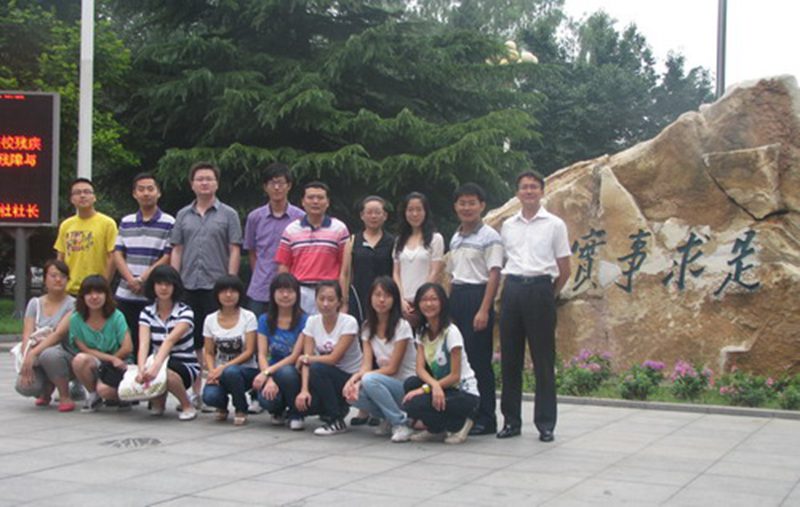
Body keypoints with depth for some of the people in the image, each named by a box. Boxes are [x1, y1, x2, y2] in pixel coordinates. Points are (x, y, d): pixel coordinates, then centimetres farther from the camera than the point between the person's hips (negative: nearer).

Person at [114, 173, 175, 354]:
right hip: (125, 295, 4)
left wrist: (143, 279, -12)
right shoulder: (125, 222, 13)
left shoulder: (169, 223, 0)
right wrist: (131, 280, -8)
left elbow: (168, 257, -6)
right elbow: (117, 254, 8)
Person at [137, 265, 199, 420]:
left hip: (185, 367, -4)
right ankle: (158, 402, 5)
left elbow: (170, 341, -29)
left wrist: (155, 367, -45)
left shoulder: (185, 312, -11)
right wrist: (142, 369, -36)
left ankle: (187, 406, -8)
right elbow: (144, 343, -16)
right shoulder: (147, 312, 0)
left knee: (165, 373, -37)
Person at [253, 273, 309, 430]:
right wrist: (269, 380, -22)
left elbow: (295, 356, -12)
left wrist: (267, 372, -22)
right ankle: (278, 411, 10)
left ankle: (296, 413, -8)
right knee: (267, 399, -31)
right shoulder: (265, 320, 4)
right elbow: (262, 354, -4)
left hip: (295, 373, -2)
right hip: (272, 374, 2)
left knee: (286, 372, -37)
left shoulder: (303, 321, -7)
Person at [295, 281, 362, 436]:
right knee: (302, 400, -23)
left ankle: (336, 421, -16)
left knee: (317, 368, -32)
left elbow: (334, 358, -22)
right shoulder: (312, 321, -3)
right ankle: (339, 408, 11)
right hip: (325, 376, 5)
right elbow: (307, 358, -10)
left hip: (351, 377, -5)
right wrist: (304, 390, -23)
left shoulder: (348, 322, -17)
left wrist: (306, 359, -10)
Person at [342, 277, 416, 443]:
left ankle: (401, 423, -16)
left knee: (370, 380, -33)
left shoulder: (402, 326, -12)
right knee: (351, 392, -23)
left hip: (407, 385, -6)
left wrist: (360, 376, -23)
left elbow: (392, 368, -15)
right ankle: (389, 419, 2)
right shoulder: (367, 328, 6)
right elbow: (367, 364, -4)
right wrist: (355, 379, -26)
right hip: (384, 382, 6)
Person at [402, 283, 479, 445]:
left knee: (413, 405, -26)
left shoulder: (451, 332, -16)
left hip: (464, 393, -7)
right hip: (440, 386, 7)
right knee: (410, 383, -21)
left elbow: (455, 376, -17)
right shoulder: (422, 332, 4)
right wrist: (434, 385, -29)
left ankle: (459, 424, -3)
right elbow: (420, 368, -7)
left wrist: (425, 389, -23)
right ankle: (438, 429, 0)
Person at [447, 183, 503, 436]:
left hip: (477, 297, -7)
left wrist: (484, 310, -18)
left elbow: (494, 276, -11)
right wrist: (448, 307, 13)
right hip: (456, 298, 7)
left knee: (479, 360, -5)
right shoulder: (455, 238, 16)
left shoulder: (489, 237, -6)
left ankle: (486, 418, 2)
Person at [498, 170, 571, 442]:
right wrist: (509, 290, 4)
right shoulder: (508, 225, 13)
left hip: (540, 289, -3)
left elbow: (564, 269, 4)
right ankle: (511, 420, 13)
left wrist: (549, 295, 3)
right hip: (512, 289, 3)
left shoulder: (554, 225, 3)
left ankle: (545, 423, 6)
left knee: (543, 359, 0)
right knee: (510, 357, 5)